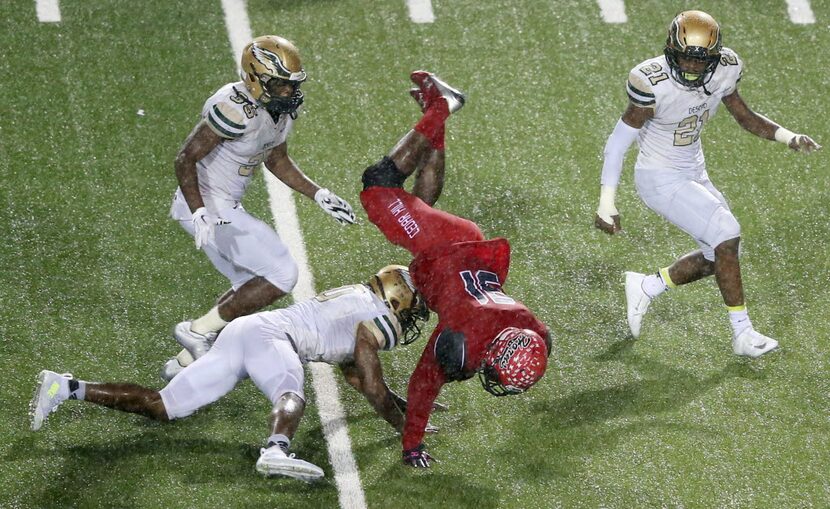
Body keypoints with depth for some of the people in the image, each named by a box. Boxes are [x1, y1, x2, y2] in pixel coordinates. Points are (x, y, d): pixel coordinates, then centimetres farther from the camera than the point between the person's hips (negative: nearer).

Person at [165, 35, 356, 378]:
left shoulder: (284, 109, 3)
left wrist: (319, 195, 12)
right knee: (281, 276, -11)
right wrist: (200, 215, -33)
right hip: (207, 206, -10)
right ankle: (199, 331, -2)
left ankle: (185, 363, 24)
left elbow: (277, 160, 20)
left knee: (253, 287, 18)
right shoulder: (238, 111, -26)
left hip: (226, 206, 10)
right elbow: (185, 159, -24)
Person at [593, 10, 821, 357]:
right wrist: (606, 204, -24)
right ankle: (742, 334, -9)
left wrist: (788, 137, -8)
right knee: (726, 234, -18)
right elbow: (618, 142, -21)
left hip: (694, 173, 8)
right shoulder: (654, 84, -27)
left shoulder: (722, 72, -9)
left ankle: (646, 287, 28)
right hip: (660, 181, -8)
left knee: (719, 255, 8)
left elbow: (744, 116, 8)